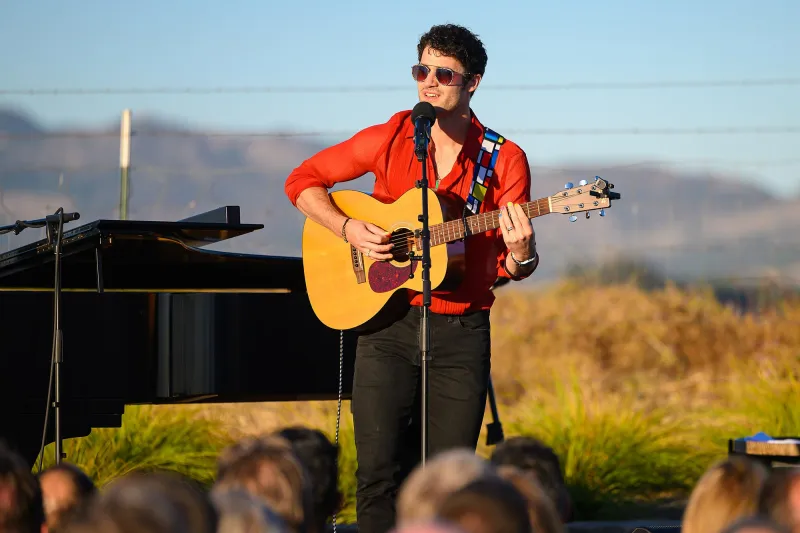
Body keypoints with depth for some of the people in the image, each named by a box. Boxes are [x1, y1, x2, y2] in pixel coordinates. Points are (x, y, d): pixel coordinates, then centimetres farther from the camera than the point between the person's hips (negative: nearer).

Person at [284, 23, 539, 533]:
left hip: (462, 332, 0)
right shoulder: (390, 138, 2)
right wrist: (349, 229, -7)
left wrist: (520, 255, -21)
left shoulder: (504, 160, 1)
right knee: (381, 473, -5)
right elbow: (303, 181, 9)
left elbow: (512, 267, 3)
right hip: (388, 322, 0)